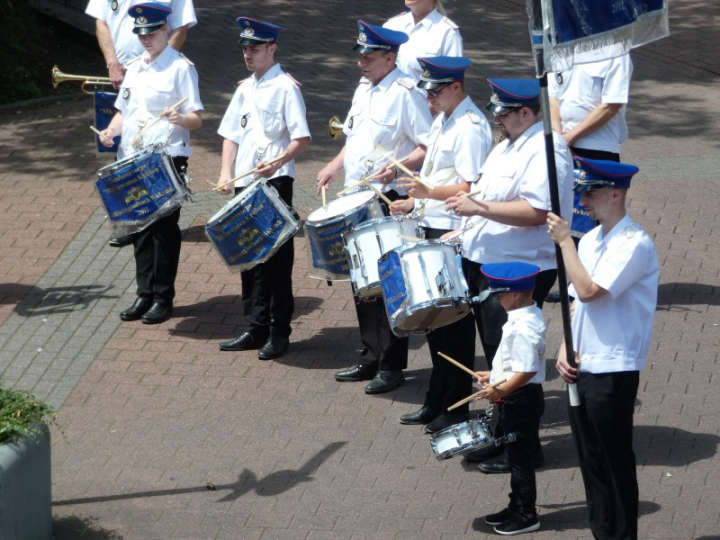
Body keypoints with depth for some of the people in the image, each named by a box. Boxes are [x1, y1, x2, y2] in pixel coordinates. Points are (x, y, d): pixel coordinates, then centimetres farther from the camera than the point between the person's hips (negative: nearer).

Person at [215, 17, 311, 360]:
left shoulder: (285, 87, -6)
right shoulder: (245, 89, 15)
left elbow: (301, 139, -12)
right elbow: (231, 134, 18)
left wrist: (277, 163, -25)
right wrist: (226, 173, 5)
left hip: (274, 182, -7)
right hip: (244, 183, 7)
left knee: (277, 260, -2)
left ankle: (279, 333, 4)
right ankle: (256, 329, 19)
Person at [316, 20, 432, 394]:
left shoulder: (405, 93, -14)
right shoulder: (363, 89, 13)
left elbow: (431, 147, -18)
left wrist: (399, 167, -30)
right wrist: (334, 167, 12)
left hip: (391, 202, -9)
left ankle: (392, 366, 4)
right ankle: (372, 357, 24)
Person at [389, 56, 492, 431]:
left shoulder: (470, 127, -17)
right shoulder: (443, 121, 14)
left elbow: (472, 188, -23)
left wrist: (428, 193, -29)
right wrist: (413, 201, 13)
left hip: (456, 234, -10)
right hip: (434, 228, 10)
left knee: (454, 323, -1)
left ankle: (454, 408, 8)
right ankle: (436, 402, 26)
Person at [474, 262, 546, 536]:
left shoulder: (523, 327, -26)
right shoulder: (528, 317, 7)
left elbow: (528, 370, -30)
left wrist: (501, 390, -29)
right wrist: (496, 376, 21)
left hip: (520, 399, -10)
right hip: (519, 399, 10)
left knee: (520, 457, 1)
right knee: (518, 456, 19)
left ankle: (526, 516, 11)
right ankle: (517, 507, 31)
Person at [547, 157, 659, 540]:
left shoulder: (634, 244, -15)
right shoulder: (590, 240, 12)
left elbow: (588, 291, -23)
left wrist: (564, 241, -14)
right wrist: (565, 350, 3)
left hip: (613, 373, -8)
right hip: (581, 369, 8)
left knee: (615, 465, 0)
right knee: (591, 461, 14)